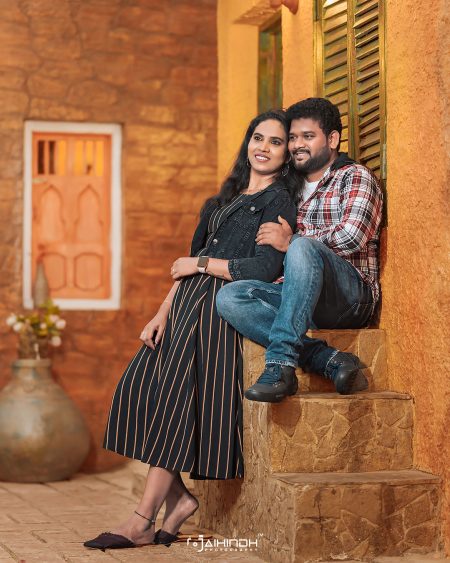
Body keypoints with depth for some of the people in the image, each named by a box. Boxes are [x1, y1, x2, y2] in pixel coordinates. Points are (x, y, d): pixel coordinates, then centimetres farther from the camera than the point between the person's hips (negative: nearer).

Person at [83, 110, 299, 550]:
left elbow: (263, 270, -14)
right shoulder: (225, 200, 23)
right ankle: (177, 497, -2)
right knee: (141, 388, -7)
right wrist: (162, 314, 6)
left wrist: (199, 264, -4)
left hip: (224, 309, -8)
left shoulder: (279, 201, -1)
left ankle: (142, 523, -13)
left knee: (176, 397, -15)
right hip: (189, 306, 8)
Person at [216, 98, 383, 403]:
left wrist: (290, 242, -6)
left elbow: (352, 236, -14)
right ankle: (332, 361, -28)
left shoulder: (355, 177, 4)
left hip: (353, 295, -7)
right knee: (229, 297, -19)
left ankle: (281, 361, -39)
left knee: (303, 248, -35)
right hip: (302, 299, 7)